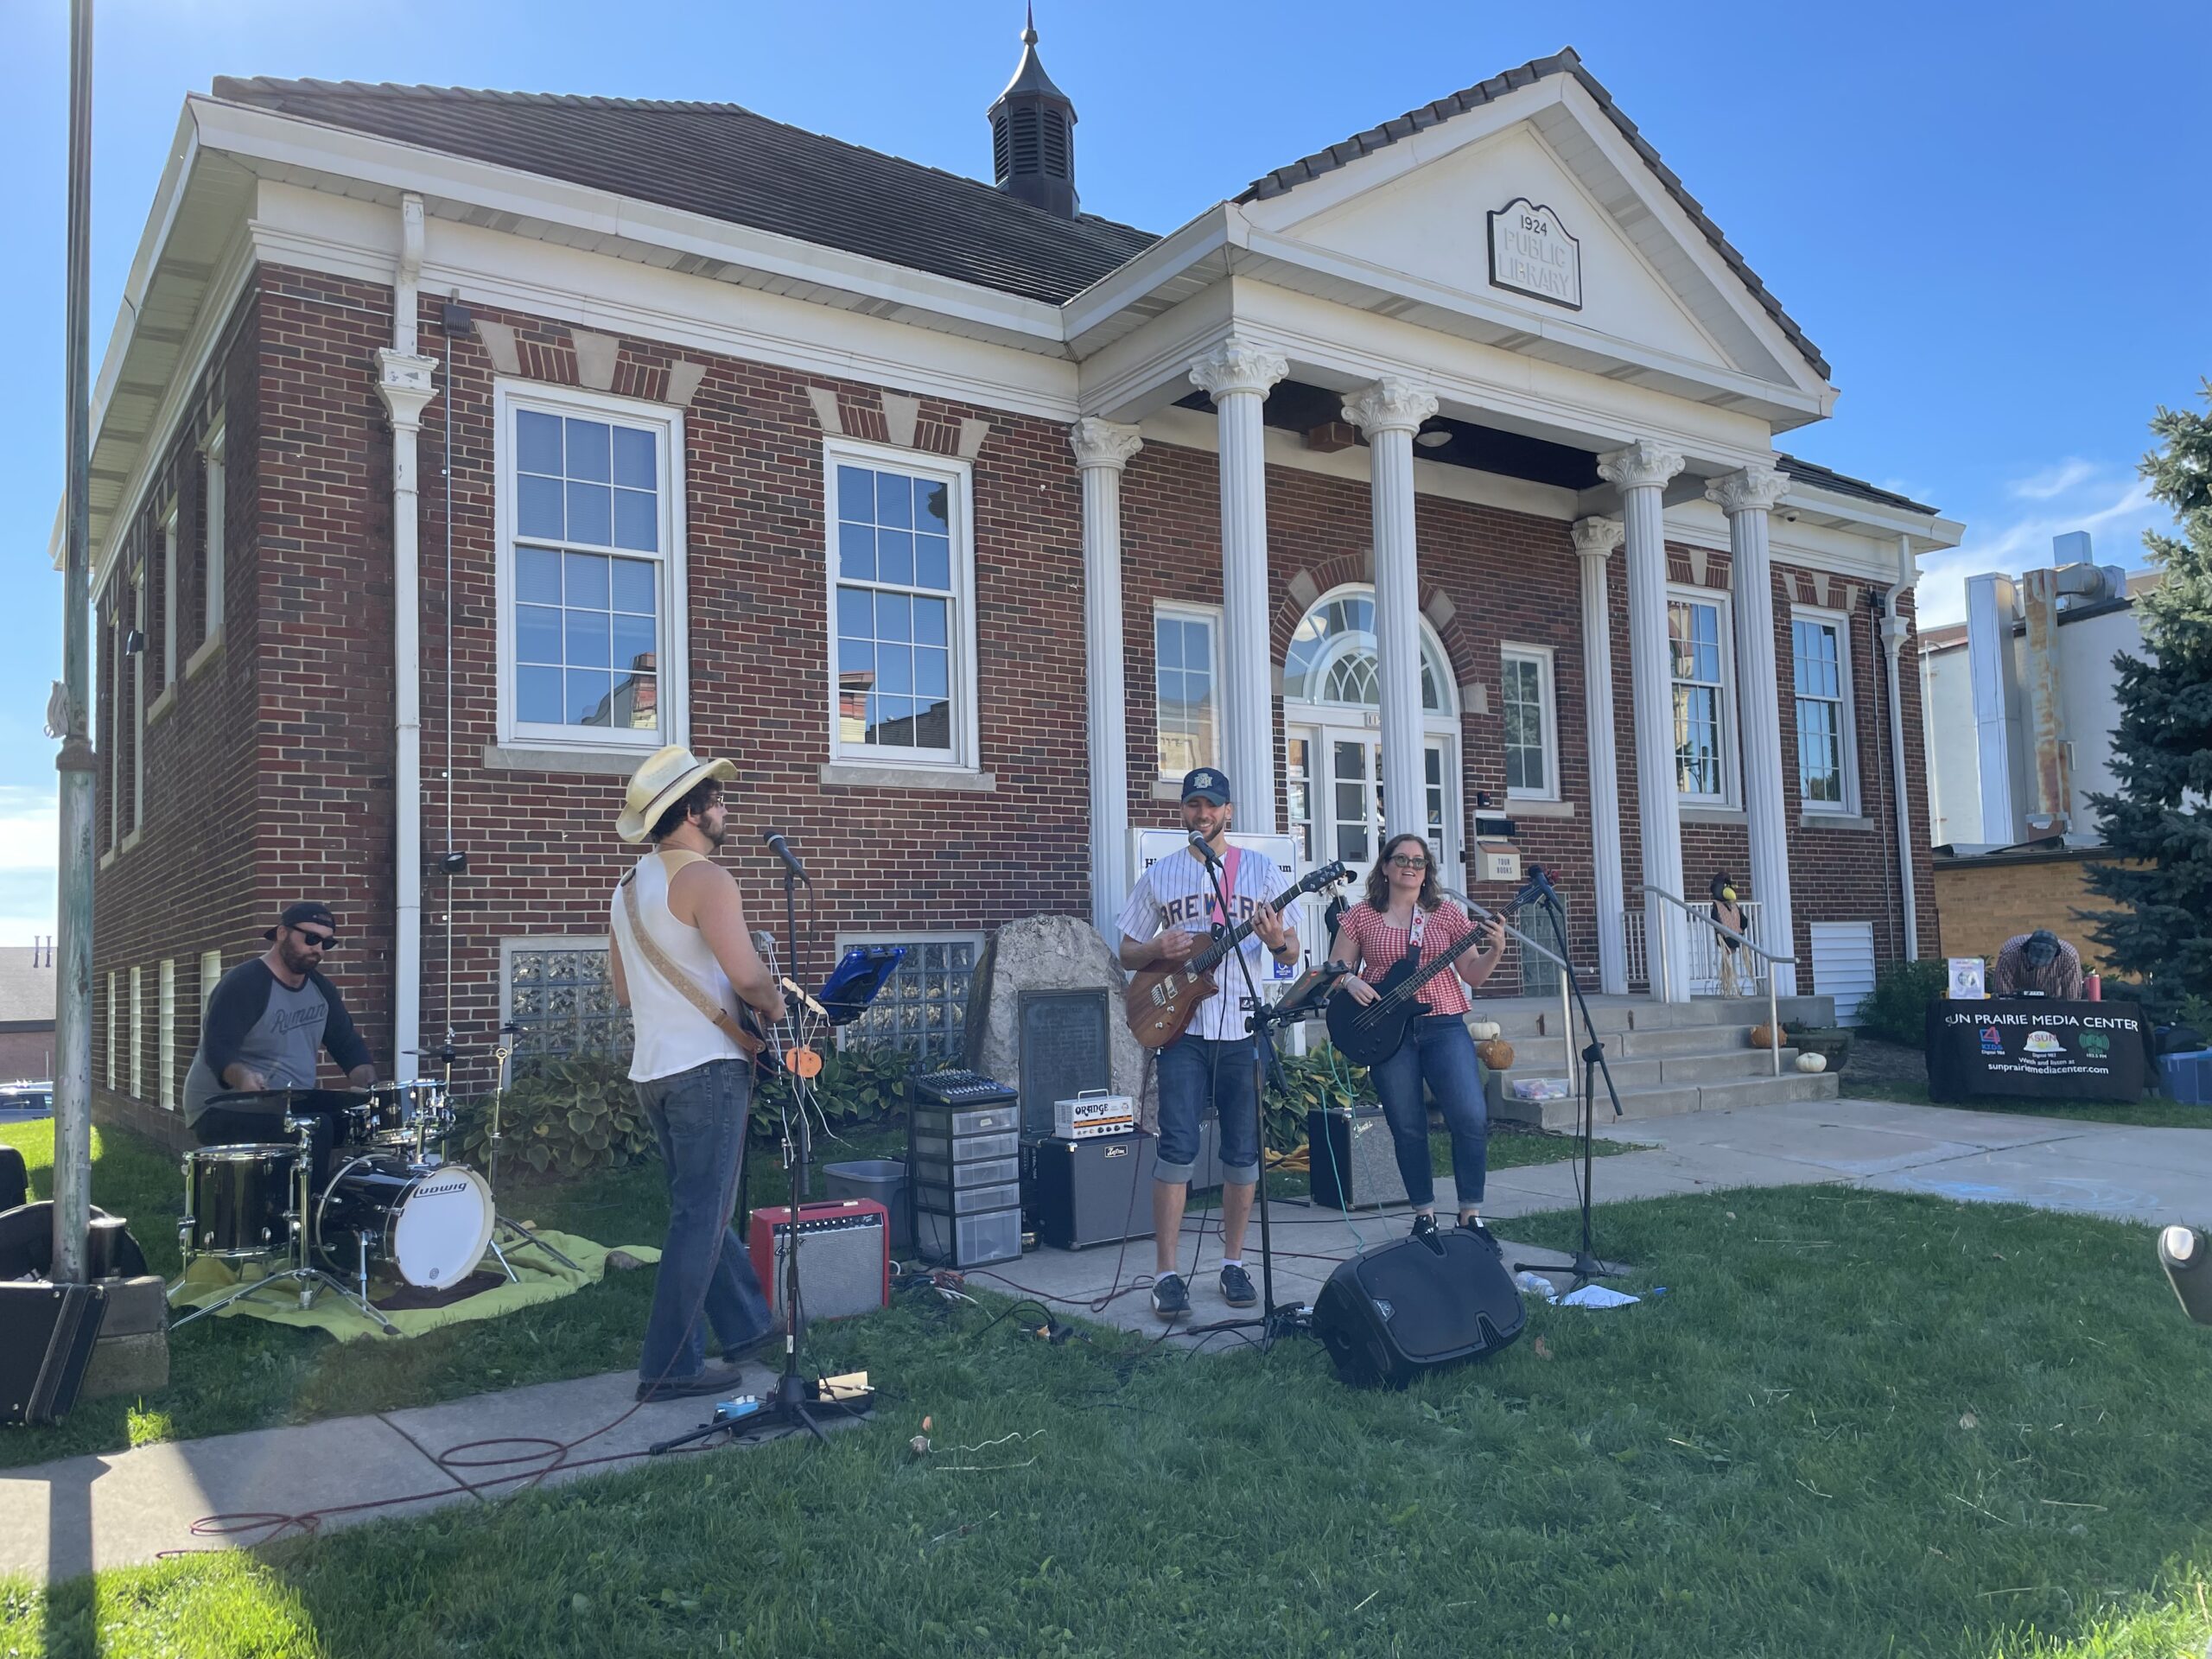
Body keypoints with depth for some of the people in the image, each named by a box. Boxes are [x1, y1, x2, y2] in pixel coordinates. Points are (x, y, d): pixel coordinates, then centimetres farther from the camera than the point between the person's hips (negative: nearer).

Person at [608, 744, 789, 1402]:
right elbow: (750, 977, -23)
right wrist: (775, 1007, -4)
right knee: (701, 1218, -2)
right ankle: (671, 1366, 2)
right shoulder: (703, 878, -14)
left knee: (698, 1207, 18)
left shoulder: (628, 888, 14)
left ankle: (746, 1325, 31)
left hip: (652, 1071, 9)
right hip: (706, 1069, -9)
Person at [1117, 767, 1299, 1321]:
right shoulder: (1159, 875, 9)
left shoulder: (1259, 870, 8)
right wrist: (1160, 950, -9)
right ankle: (1167, 1273, -2)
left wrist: (1278, 941, -17)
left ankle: (1233, 1263, 19)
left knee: (1243, 1149, 4)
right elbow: (1127, 953, 12)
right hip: (1182, 1027, -1)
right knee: (1178, 1147, -8)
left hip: (1245, 1030, 1)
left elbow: (1292, 952, 6)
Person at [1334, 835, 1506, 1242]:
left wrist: (1495, 951, -10)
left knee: (1472, 1117, -11)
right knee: (1407, 1127, 3)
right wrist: (1350, 982, -11)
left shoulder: (1446, 914, 9)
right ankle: (1424, 1213, 17)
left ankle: (1471, 1214, 2)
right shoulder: (1361, 917, 7)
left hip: (1444, 1026, 0)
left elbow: (1473, 976, 8)